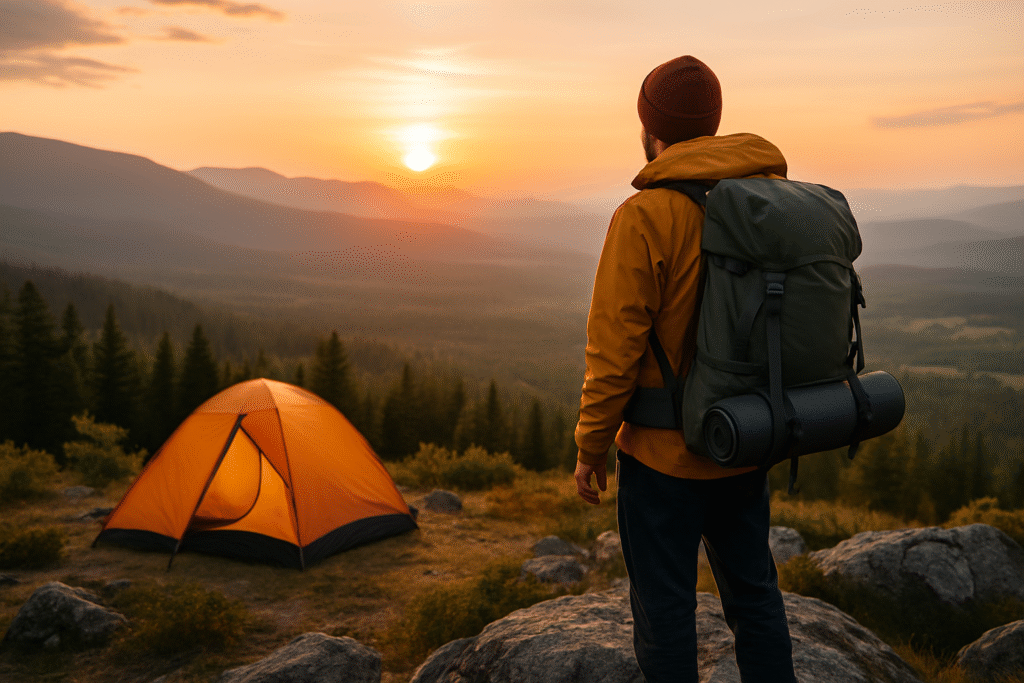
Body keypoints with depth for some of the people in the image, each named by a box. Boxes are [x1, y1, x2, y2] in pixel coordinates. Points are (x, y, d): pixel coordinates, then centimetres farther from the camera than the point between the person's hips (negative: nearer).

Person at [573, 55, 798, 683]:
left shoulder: (646, 215, -17)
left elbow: (616, 347, -17)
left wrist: (591, 447, -5)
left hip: (664, 450, -6)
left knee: (664, 605, 7)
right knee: (753, 589, 20)